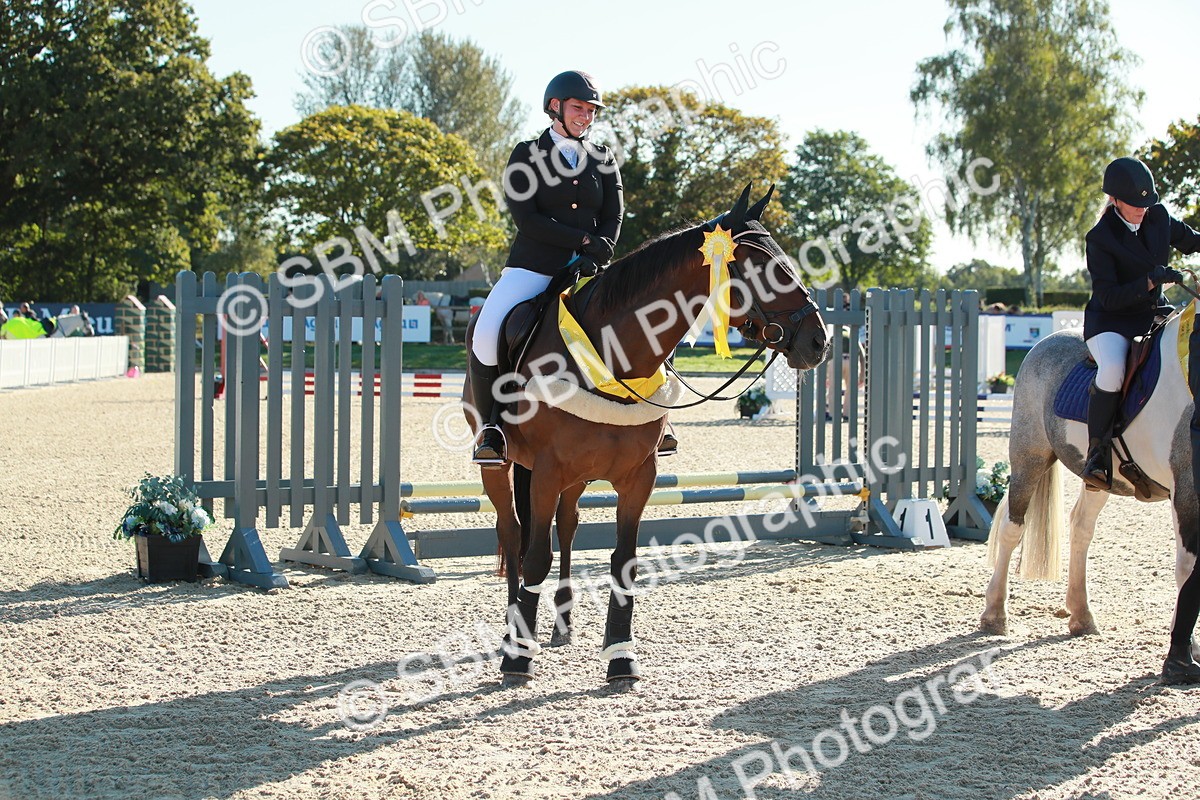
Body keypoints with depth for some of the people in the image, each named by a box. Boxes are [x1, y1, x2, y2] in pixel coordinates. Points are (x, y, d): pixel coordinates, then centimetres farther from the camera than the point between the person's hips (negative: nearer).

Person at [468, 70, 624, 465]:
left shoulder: (604, 160, 15)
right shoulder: (527, 156, 4)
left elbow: (613, 218, 7)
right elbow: (526, 218, -8)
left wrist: (595, 256, -13)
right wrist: (583, 239, -13)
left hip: (589, 270, 3)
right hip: (534, 266, -3)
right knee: (486, 335, -27)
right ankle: (490, 427, -11)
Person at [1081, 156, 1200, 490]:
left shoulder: (1159, 218, 4)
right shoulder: (1100, 238, -12)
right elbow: (1108, 297, -16)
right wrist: (1150, 281, -28)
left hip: (1154, 313, 6)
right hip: (1111, 321, -6)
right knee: (1112, 371, -36)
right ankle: (1097, 451, -23)